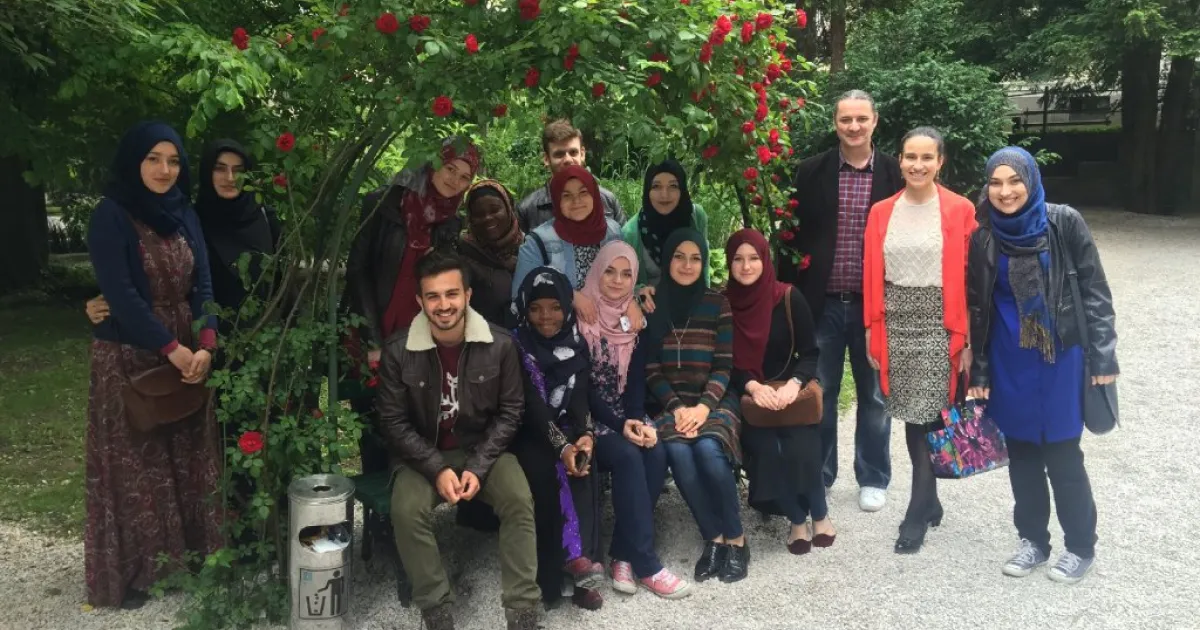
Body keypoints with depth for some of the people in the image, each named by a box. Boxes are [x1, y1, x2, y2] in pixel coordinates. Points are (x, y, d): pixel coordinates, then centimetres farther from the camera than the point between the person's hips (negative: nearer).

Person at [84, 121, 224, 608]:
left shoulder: (183, 215, 9)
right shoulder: (111, 217, -9)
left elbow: (202, 286, 3)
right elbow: (121, 294, -16)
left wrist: (204, 345, -12)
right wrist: (172, 348, -19)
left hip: (188, 354, 6)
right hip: (129, 357, -5)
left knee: (188, 460, 10)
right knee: (134, 465, 1)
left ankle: (187, 557, 23)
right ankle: (130, 572, 12)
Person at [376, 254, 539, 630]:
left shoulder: (499, 345, -11)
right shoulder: (399, 351, -12)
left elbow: (509, 412, -3)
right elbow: (393, 422, -7)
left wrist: (478, 467, -15)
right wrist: (437, 469, -19)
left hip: (483, 448, 0)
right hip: (423, 454, 0)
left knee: (520, 501, -26)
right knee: (406, 511, -28)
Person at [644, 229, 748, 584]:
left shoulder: (717, 304, 4)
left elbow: (724, 365, -1)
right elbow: (650, 368, 1)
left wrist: (704, 406, -16)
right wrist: (677, 407, -12)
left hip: (713, 400, -1)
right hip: (669, 402, 1)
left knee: (708, 448, -31)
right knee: (678, 451, -30)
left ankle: (736, 539, -12)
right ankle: (714, 539, -14)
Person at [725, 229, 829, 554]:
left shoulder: (789, 298, -4)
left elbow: (810, 353, -3)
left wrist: (793, 384, -21)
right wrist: (753, 386, -20)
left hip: (790, 392, 0)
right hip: (747, 398, 0)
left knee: (800, 449, -24)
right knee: (767, 449, -25)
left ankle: (820, 514, 6)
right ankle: (797, 519, 1)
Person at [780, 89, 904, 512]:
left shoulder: (895, 174, -1)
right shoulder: (811, 172, 0)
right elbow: (793, 235, 1)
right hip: (822, 303, 0)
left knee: (874, 395, 12)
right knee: (818, 393, 11)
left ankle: (873, 479, 27)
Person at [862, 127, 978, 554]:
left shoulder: (960, 211, -4)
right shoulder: (882, 212, 5)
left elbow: (969, 280, -5)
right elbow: (872, 278, 6)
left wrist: (966, 338, -8)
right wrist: (872, 333, 4)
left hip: (938, 327, -3)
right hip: (896, 327, 4)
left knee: (928, 418, -3)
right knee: (911, 419, 11)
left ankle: (916, 516, 8)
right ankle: (930, 502, 28)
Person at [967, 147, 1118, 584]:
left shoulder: (1064, 223, -8)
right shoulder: (983, 238, -2)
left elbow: (1095, 292, -5)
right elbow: (976, 309, 4)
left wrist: (1103, 356, -8)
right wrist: (978, 372, 4)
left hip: (1061, 358, -3)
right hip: (1008, 362, 3)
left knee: (1061, 455, 3)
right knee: (1022, 454, 11)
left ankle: (1081, 547, 21)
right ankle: (1033, 540, 27)